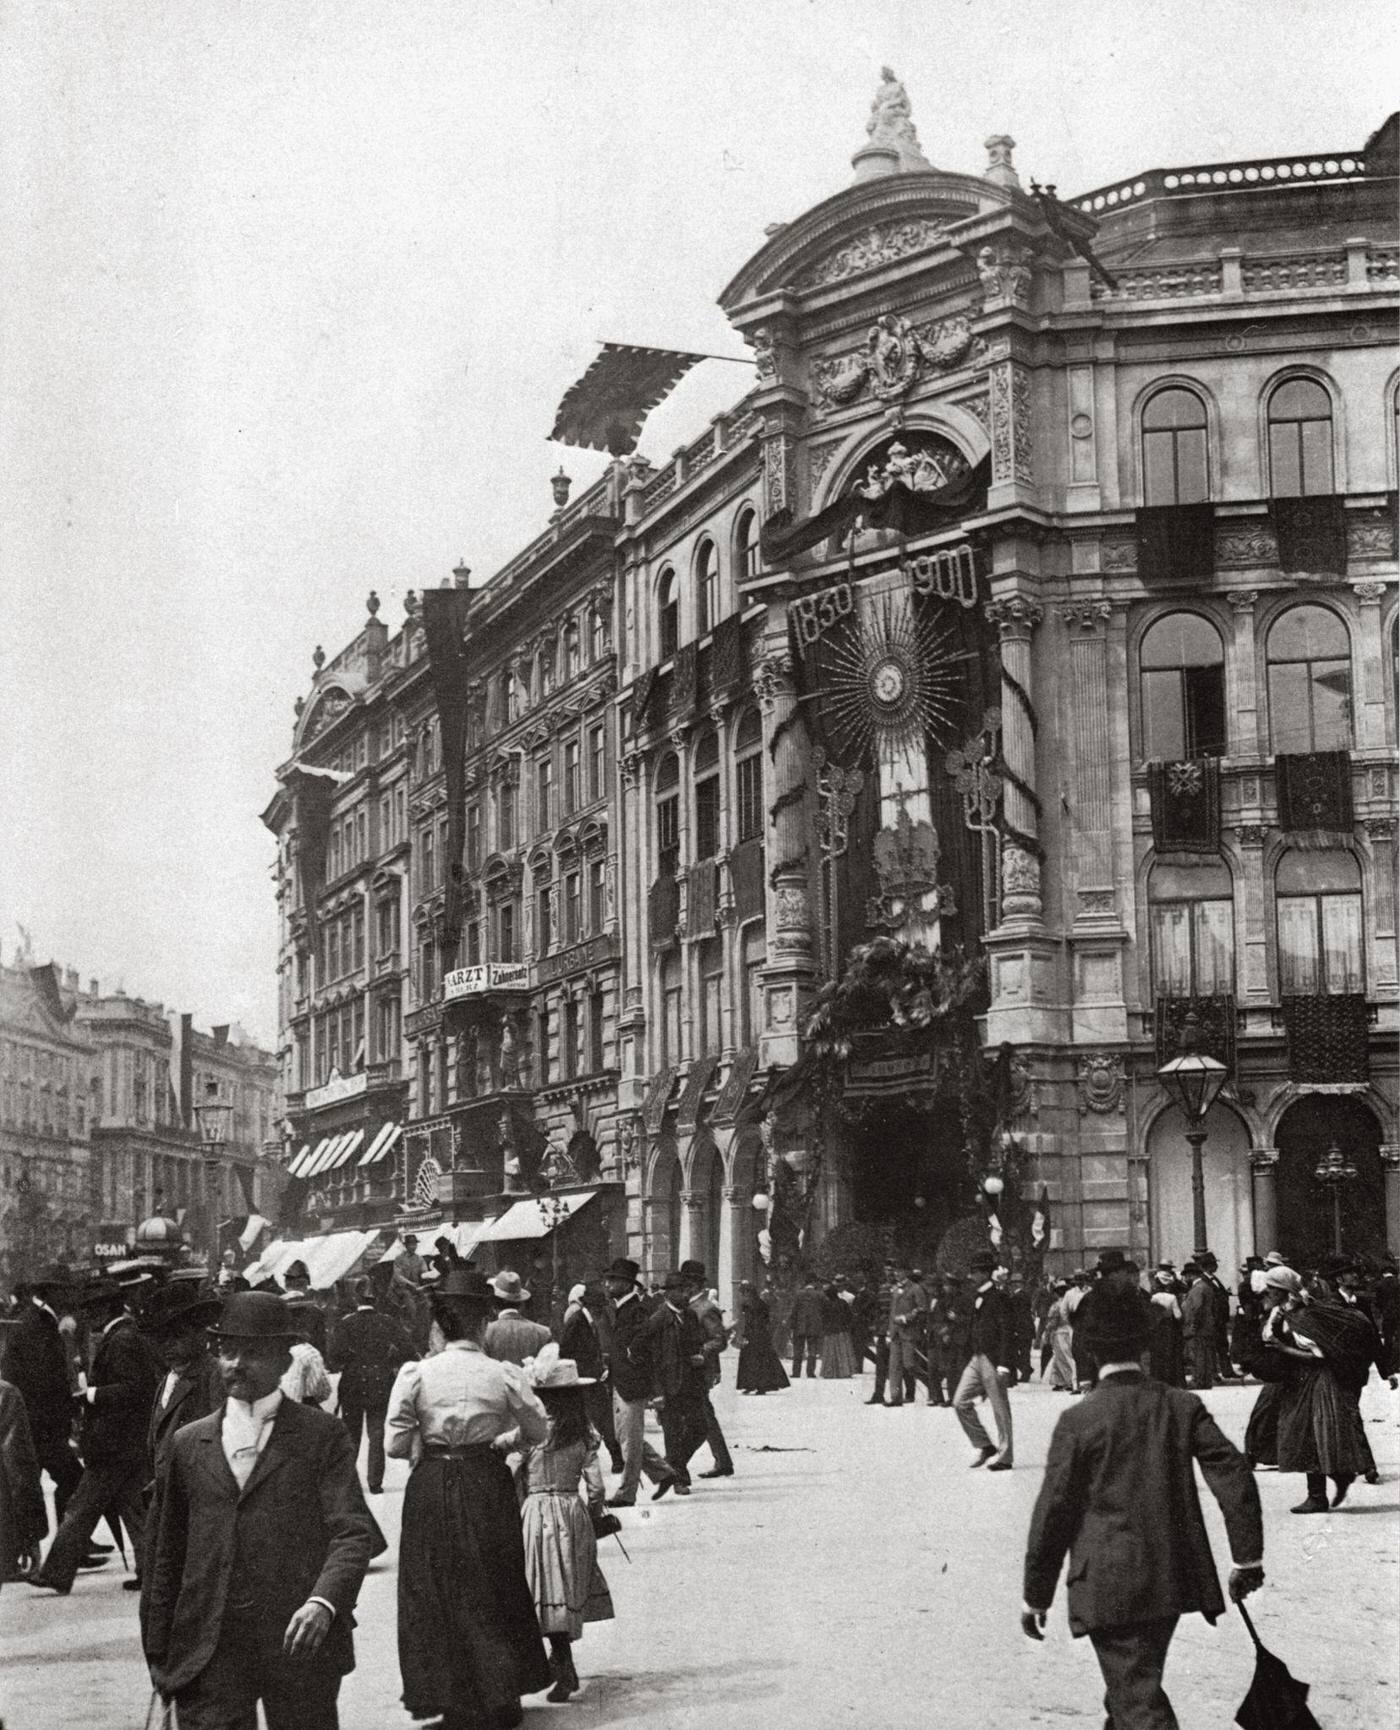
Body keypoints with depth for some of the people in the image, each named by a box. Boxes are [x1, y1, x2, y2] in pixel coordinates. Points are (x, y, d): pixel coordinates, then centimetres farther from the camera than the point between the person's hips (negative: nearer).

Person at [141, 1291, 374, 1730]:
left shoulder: (322, 1436, 3)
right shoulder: (188, 1444, 12)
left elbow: (351, 1532, -7)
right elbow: (164, 1557, 14)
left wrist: (324, 1602, -24)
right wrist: (158, 1654, 11)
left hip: (301, 1643, -2)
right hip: (209, 1656, 2)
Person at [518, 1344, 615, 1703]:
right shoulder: (584, 1434, 2)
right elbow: (595, 1487, 2)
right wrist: (595, 1517, 16)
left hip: (539, 1512, -5)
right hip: (574, 1512, 5)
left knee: (551, 1595, -4)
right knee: (568, 1592, 16)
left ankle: (565, 1672, -9)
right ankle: (561, 1661, 28)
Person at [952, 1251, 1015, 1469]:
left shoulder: (999, 1297, -12)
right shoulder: (978, 1297, 14)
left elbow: (1005, 1333, -16)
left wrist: (1003, 1366, -20)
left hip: (993, 1359, -9)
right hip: (977, 1358, 9)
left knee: (1000, 1408, -1)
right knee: (960, 1402, 4)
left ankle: (1004, 1457, 7)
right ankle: (984, 1446, 14)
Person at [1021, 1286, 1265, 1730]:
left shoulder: (1078, 1420, -10)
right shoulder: (1182, 1407, 0)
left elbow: (1053, 1512, -7)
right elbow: (1234, 1477, -6)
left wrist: (1035, 1595, 1)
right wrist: (1247, 1557, 3)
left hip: (1110, 1588, -5)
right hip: (1173, 1578, 5)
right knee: (1138, 1682, 24)